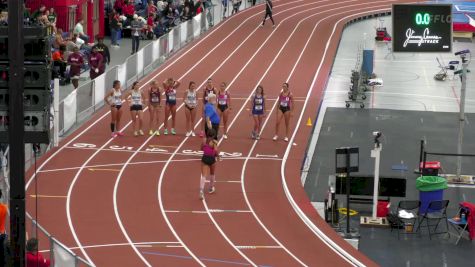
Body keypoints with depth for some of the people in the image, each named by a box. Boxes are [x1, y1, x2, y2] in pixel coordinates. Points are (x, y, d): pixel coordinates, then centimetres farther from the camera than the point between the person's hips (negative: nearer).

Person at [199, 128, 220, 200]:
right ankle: (211, 188, 43)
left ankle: (201, 190, -26)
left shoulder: (204, 140, 1)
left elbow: (202, 149, 14)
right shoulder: (214, 142, -9)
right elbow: (216, 150, -22)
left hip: (204, 158, 1)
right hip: (212, 159, -1)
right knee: (212, 174, 25)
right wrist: (217, 155, -3)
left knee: (203, 176, -4)